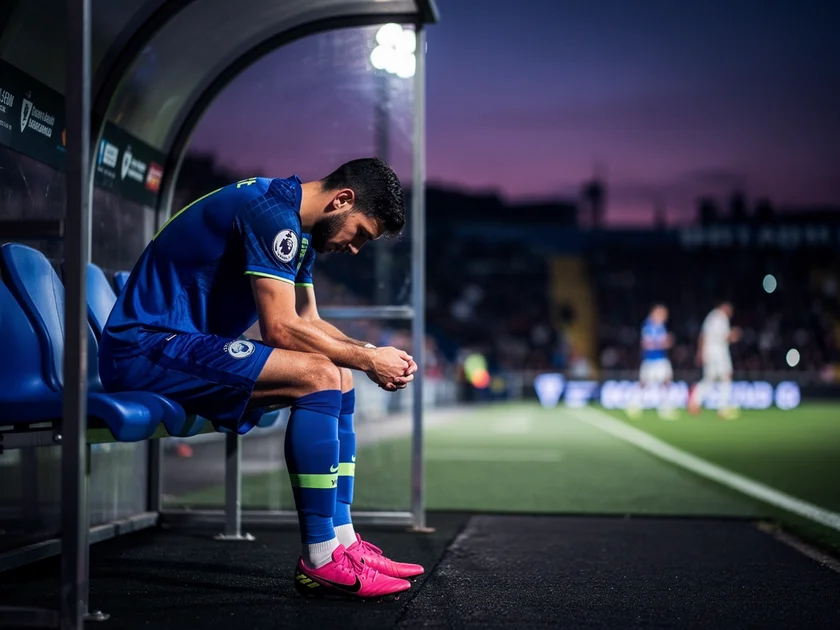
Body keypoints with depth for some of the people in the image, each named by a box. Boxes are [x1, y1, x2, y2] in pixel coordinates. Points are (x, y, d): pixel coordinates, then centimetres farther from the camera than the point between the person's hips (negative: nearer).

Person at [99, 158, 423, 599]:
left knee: (339, 376, 10)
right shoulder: (271, 213, -18)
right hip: (144, 348, -11)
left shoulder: (295, 225, 14)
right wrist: (366, 359, -13)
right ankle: (319, 561, -20)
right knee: (318, 375, -24)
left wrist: (369, 354, 2)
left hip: (185, 344, 11)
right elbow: (281, 329, -22)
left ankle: (343, 542, 6)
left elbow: (309, 323, 18)